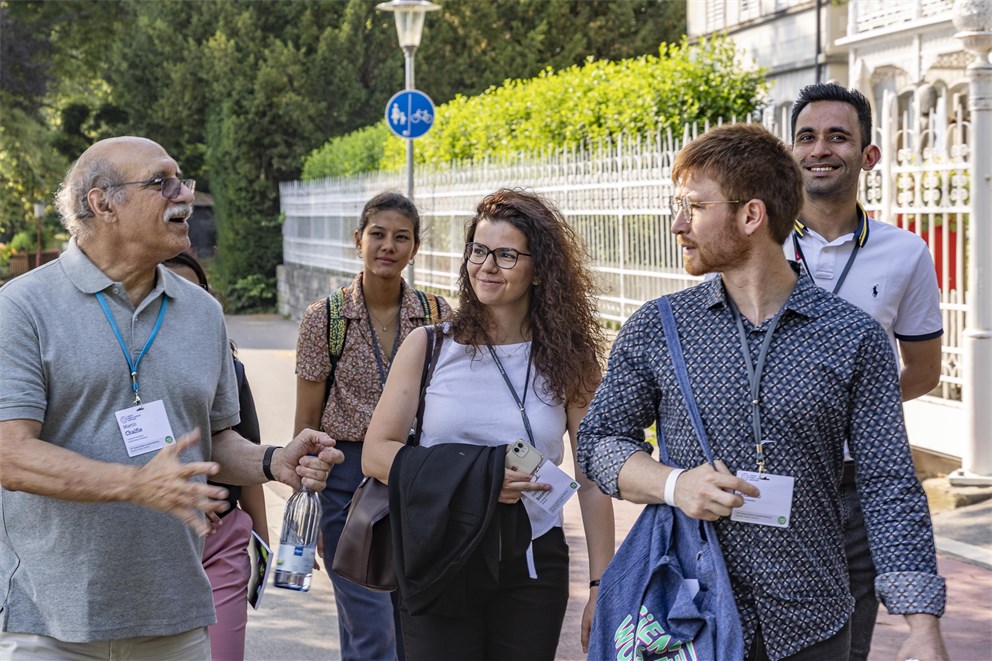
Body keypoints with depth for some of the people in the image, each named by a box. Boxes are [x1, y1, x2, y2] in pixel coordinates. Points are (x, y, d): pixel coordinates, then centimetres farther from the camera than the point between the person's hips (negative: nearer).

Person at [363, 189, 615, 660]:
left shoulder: (567, 359, 1)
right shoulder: (429, 346, 1)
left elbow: (592, 480, 0)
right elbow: (376, 454, -3)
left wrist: (601, 586, -4)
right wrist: (471, 478, -17)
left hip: (531, 566, 0)